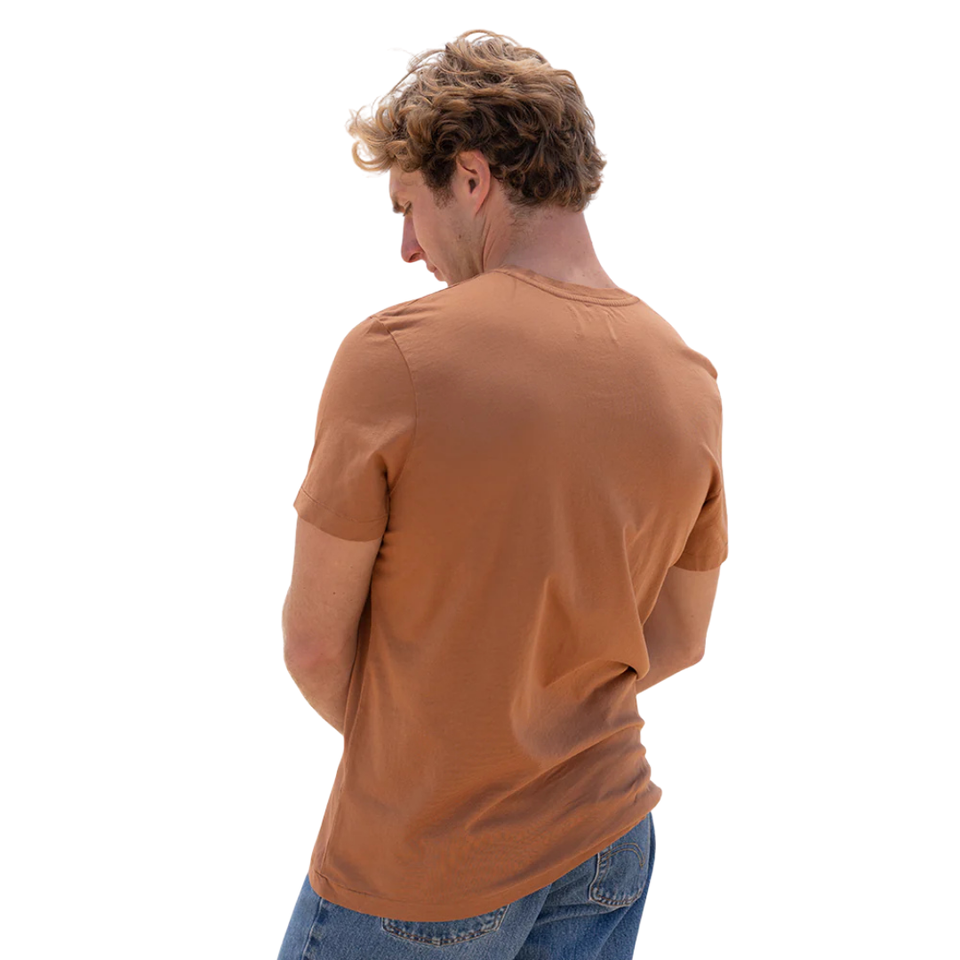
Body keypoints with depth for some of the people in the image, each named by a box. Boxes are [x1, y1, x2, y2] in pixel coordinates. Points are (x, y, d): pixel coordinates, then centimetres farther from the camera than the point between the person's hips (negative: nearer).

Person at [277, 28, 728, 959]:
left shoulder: (393, 356, -21)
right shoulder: (690, 378, -5)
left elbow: (313, 644, -13)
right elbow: (678, 638, 5)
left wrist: (400, 745, 5)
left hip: (419, 869, -4)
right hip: (605, 846, 5)